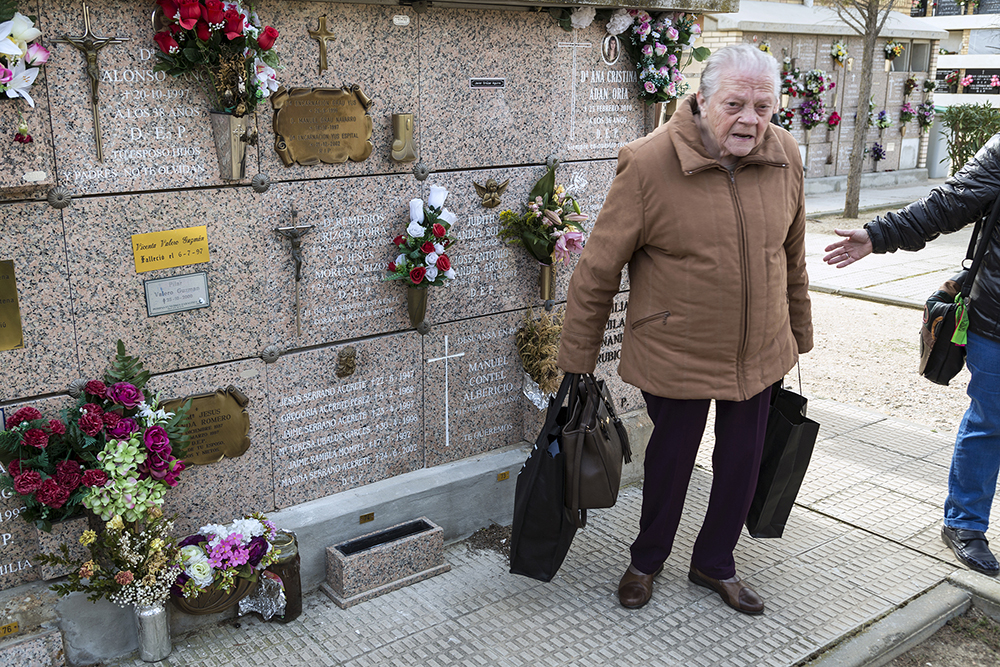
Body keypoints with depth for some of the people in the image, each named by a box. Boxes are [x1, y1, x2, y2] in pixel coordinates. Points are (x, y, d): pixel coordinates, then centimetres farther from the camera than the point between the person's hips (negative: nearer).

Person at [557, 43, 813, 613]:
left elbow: (792, 257, 10)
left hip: (760, 353, 5)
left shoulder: (784, 156, -3)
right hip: (676, 355, -4)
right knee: (671, 460, 13)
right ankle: (647, 561, 40)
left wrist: (800, 331, 17)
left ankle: (715, 563, 42)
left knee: (742, 463, 17)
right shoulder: (649, 164, -19)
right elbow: (598, 270, -14)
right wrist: (578, 360, -10)